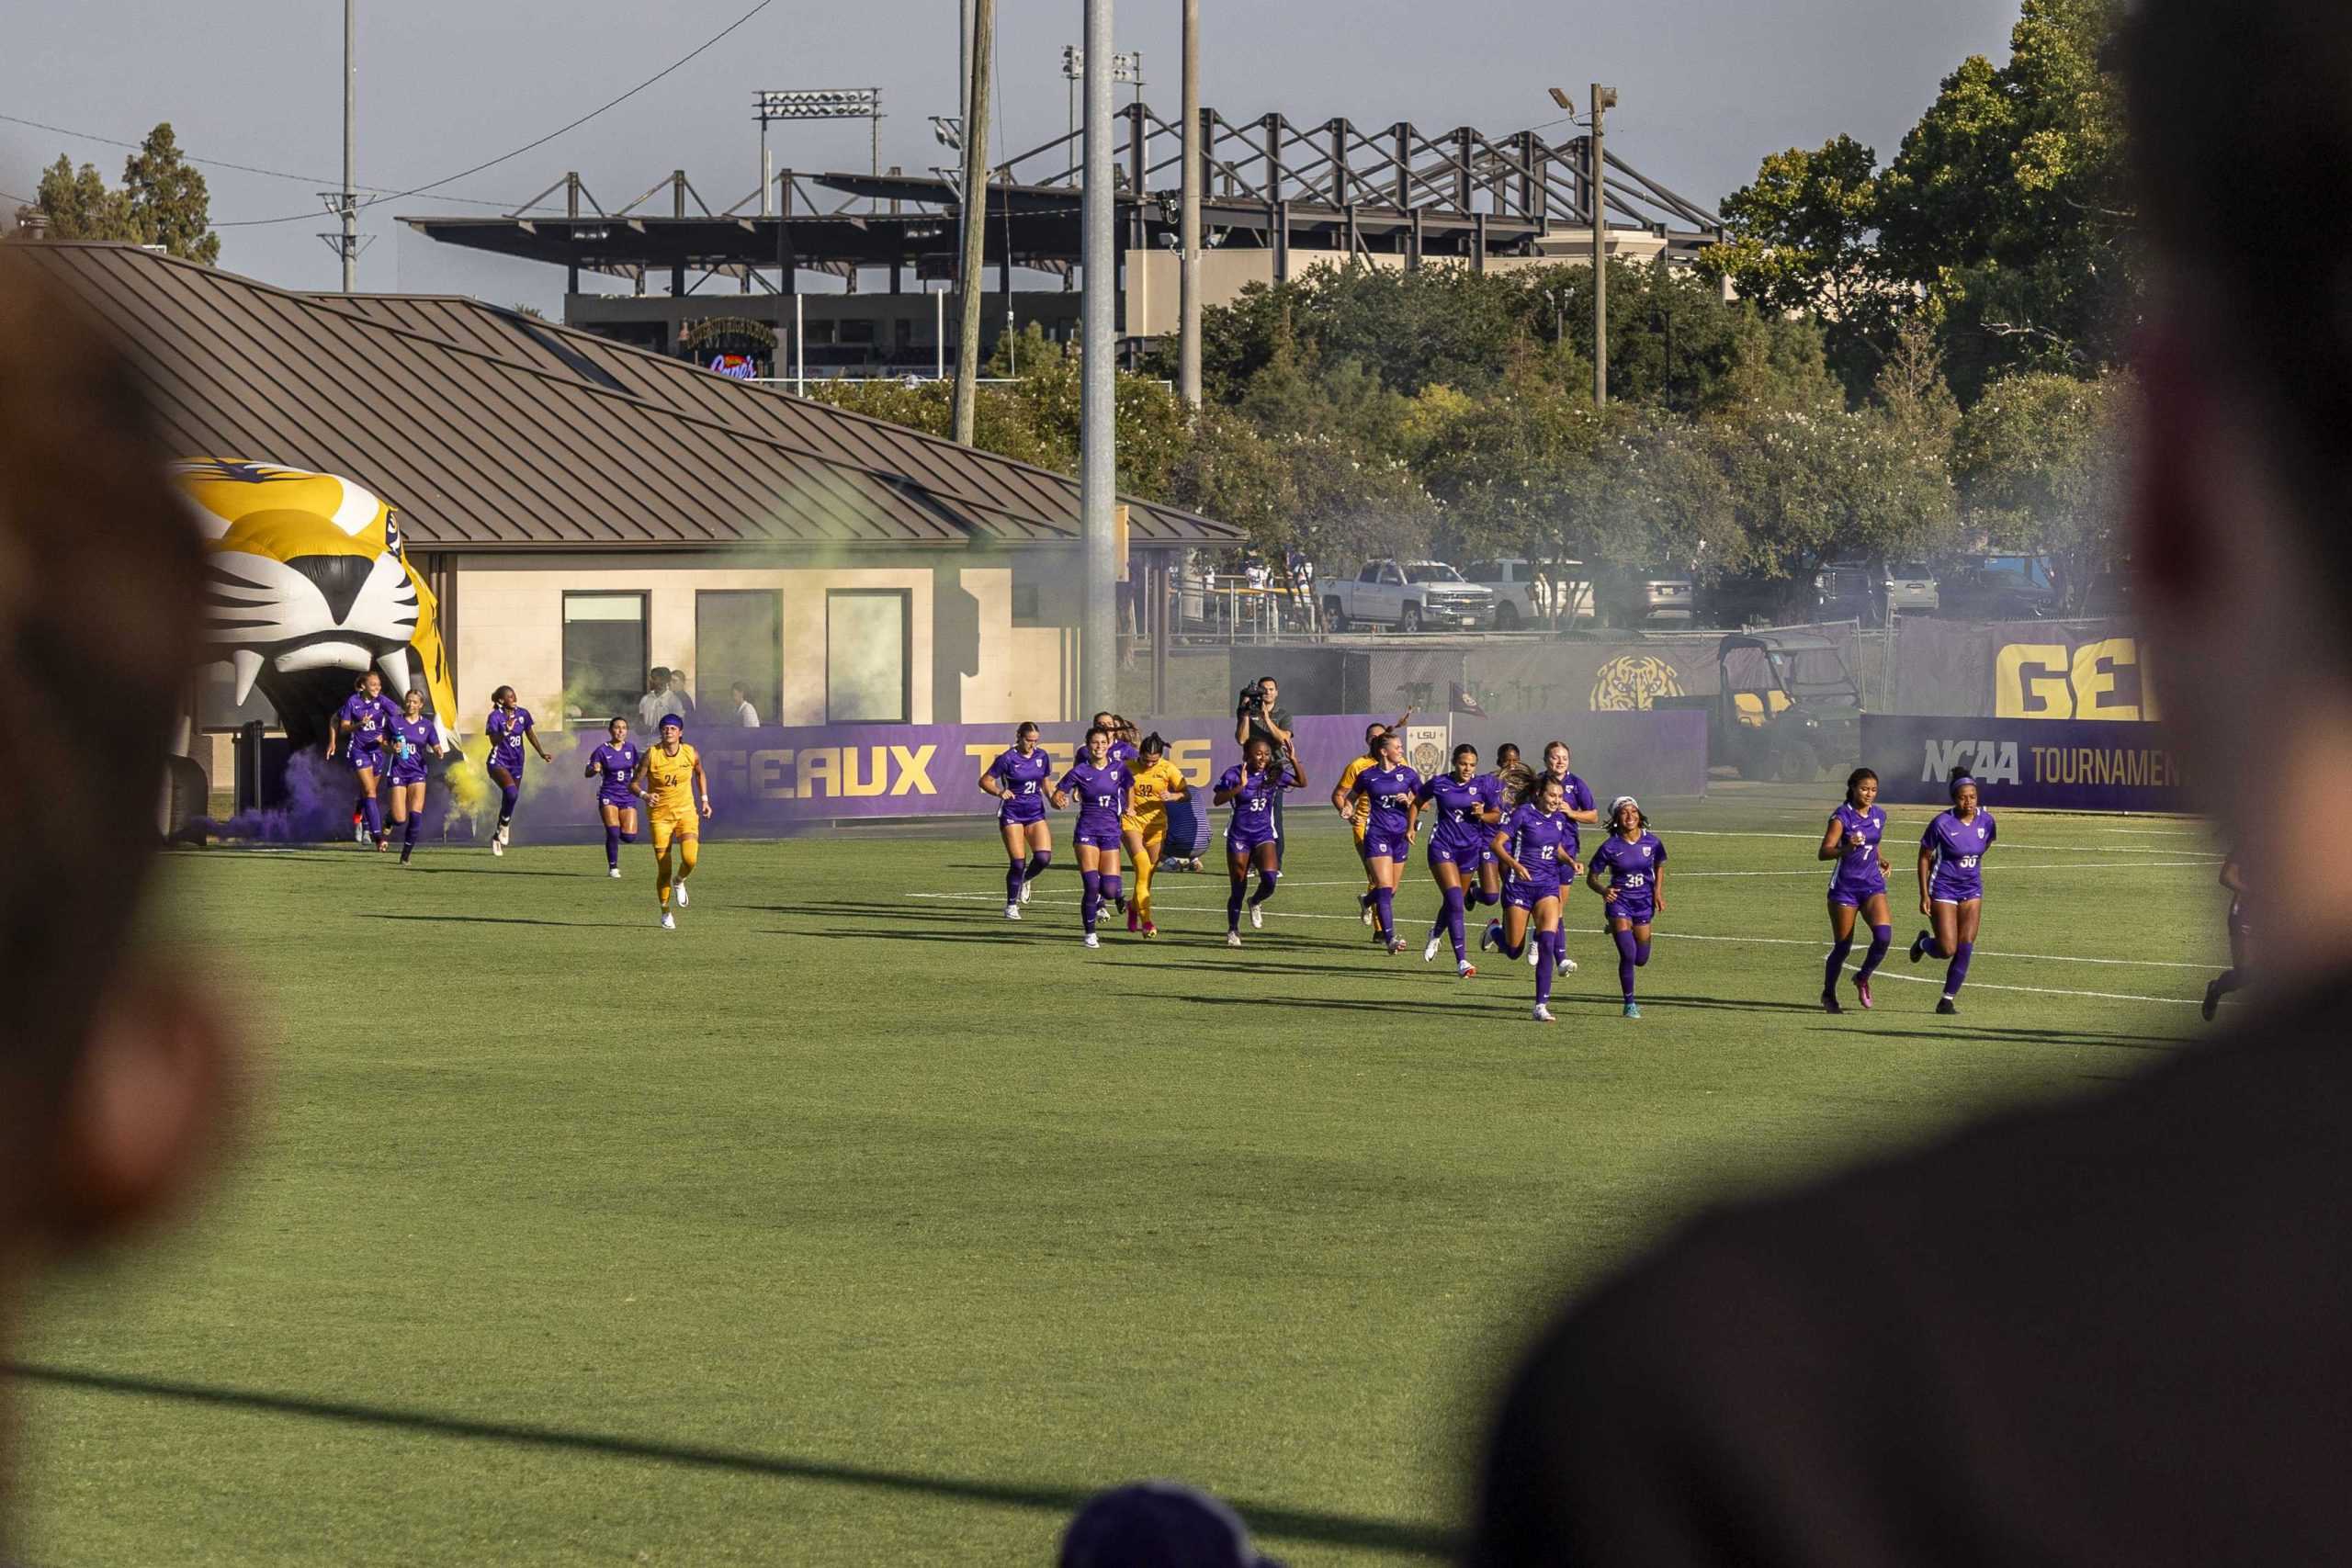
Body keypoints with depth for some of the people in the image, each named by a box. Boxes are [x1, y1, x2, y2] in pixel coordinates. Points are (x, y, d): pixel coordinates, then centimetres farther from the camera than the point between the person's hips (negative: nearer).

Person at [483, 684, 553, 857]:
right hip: (499, 762, -6)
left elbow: (531, 734, 9)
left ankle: (497, 838, 26)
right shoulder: (496, 716, -12)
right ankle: (504, 826, -8)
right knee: (511, 792, -30)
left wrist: (541, 753, -3)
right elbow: (494, 741, -20)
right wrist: (507, 730, -35)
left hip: (516, 763, 6)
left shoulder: (523, 714, 3)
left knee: (509, 801, 9)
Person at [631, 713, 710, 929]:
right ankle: (665, 912, 20)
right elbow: (633, 783, -7)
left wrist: (704, 799, 13)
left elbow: (700, 773, 19)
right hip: (659, 815, -1)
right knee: (663, 869, -2)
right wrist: (644, 795, -27)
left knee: (690, 859, -22)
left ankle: (679, 882, 15)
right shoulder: (651, 756, -11)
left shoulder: (691, 754, -3)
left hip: (686, 812, 1)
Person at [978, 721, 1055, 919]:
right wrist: (999, 792, -25)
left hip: (1036, 813, 4)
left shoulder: (1041, 756, 4)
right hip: (1012, 813, -4)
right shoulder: (1007, 758, -10)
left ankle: (1025, 880, 19)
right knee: (1018, 862, -8)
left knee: (1044, 856, -14)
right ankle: (1011, 906, 10)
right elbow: (984, 781, -6)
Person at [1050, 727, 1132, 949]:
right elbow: (1056, 795, 0)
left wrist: (1128, 808, 10)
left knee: (1110, 891, -5)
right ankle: (1090, 934, 2)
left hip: (1111, 832, 2)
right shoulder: (1080, 771, -4)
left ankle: (1099, 900, 33)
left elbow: (1130, 787, 21)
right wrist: (1059, 802, -22)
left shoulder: (1119, 769, 1)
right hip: (1087, 832, -2)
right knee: (1091, 884, -14)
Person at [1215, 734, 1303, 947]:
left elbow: (1302, 783, 6)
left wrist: (1294, 761, -9)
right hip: (1239, 835, -2)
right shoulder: (1235, 774, -10)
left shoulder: (1273, 773, 0)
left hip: (1264, 835, 2)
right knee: (1238, 888, 3)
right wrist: (1240, 787, -32)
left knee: (1270, 878, -22)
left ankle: (1256, 902, 13)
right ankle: (1232, 931, 24)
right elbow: (1217, 800, -20)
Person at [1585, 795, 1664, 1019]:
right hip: (1619, 901, -4)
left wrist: (1658, 891, -1)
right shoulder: (1610, 847, -14)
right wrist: (1603, 891, -26)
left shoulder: (1651, 841, -6)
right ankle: (1630, 1003, 3)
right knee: (1628, 955, -15)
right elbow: (1591, 877, -5)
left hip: (1644, 902, 4)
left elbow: (1660, 866, 14)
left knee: (1641, 959, 12)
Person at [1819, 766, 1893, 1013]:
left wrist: (1880, 863, 7)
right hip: (1845, 887, -4)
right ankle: (1828, 995, 25)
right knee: (1842, 946, 2)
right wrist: (1846, 848, -38)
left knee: (1884, 934, -19)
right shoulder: (1842, 816, -11)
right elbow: (1824, 852, -20)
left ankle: (1863, 979, 6)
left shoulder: (1879, 815, 6)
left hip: (1872, 886, 4)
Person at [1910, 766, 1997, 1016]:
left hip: (1971, 891, 4)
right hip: (1943, 890, -4)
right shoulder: (1942, 823, -15)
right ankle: (1923, 942, 28)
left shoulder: (1986, 821, -4)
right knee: (1947, 949, -8)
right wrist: (1924, 894, -9)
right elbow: (1924, 857, -6)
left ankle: (1948, 999, 6)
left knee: (1965, 948, -5)